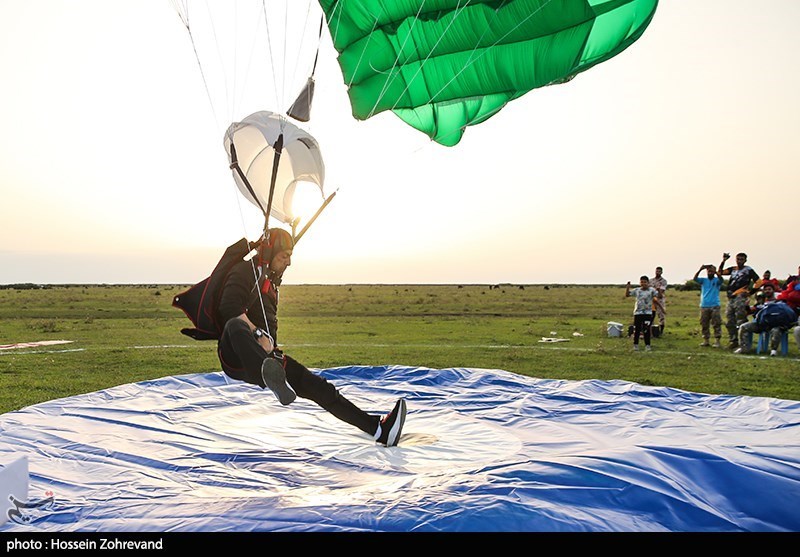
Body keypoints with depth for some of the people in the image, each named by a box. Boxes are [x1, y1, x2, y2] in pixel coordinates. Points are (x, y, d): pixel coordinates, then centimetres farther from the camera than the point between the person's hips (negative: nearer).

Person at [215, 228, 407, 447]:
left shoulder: (271, 282, 26)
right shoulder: (244, 271, -2)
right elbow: (230, 308, -18)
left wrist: (270, 345, 13)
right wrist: (258, 334, -22)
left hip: (262, 357, 8)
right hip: (235, 356, -7)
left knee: (315, 385, -7)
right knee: (236, 325, -42)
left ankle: (378, 428, -15)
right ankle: (273, 378, -71)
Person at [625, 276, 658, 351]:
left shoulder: (651, 290, -1)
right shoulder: (636, 290, 6)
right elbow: (627, 295, 9)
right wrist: (627, 288, -7)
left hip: (648, 313, -2)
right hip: (637, 312, 2)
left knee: (646, 330, -4)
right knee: (636, 329, 5)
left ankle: (647, 345, 6)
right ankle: (635, 345, 15)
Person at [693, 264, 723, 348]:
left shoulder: (717, 280, 3)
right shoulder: (703, 280, 9)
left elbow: (721, 279, -20)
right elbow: (694, 278, -9)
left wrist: (715, 271, -35)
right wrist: (700, 269, -24)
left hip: (715, 306, -3)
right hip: (704, 306, 3)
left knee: (716, 324, -5)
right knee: (704, 324, 6)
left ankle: (717, 341, -4)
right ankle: (706, 340, 14)